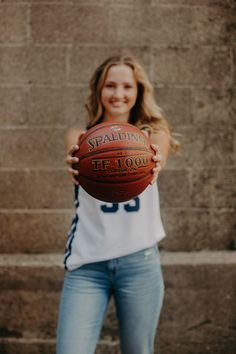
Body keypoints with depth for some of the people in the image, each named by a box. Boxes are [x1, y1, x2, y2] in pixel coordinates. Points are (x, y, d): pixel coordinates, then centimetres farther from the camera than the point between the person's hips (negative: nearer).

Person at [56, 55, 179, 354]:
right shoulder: (80, 136, 7)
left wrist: (152, 166, -41)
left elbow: (156, 159, -16)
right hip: (86, 262, 0)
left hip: (139, 260, 1)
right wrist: (76, 167, -42)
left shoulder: (153, 133, 8)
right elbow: (80, 165, -16)